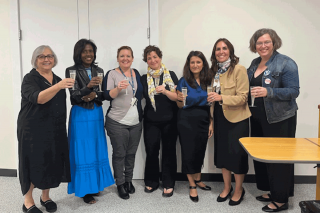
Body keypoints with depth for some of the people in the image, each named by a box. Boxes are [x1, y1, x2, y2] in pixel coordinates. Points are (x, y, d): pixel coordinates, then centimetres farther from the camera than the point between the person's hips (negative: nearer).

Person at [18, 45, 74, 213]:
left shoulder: (58, 79, 10)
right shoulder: (30, 78, -8)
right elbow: (37, 98, -27)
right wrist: (58, 86, -40)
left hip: (55, 130, 5)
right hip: (33, 129, -5)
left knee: (52, 163, 8)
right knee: (33, 163, 0)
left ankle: (45, 197, 26)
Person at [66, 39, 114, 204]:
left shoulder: (99, 71, 8)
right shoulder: (72, 71, -5)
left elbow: (103, 94, 6)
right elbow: (74, 96, -12)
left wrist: (94, 95, -15)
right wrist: (88, 86, -29)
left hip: (97, 114, 5)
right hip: (80, 115, -5)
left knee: (97, 150, 11)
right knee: (83, 152, 0)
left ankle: (94, 185, 26)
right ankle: (84, 190, 12)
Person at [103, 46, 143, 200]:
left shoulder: (136, 73, 10)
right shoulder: (111, 74, -4)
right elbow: (107, 95, -14)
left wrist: (141, 114, 15)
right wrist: (118, 88, -30)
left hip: (136, 122, 5)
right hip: (117, 122, -4)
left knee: (131, 153, 13)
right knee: (119, 154, 4)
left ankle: (129, 180, 30)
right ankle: (120, 184, 19)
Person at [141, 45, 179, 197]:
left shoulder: (171, 75, -1)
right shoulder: (144, 78, 5)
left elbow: (177, 97, -5)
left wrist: (165, 91, -21)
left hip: (169, 120, -1)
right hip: (151, 121, 2)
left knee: (169, 151, 4)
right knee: (151, 152, 5)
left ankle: (168, 184, 16)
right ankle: (151, 182, 23)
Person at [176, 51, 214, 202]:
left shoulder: (208, 81, 3)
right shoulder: (183, 81, -6)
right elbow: (180, 106, -1)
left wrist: (211, 123, 5)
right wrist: (180, 99, -23)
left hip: (203, 121, 4)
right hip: (187, 121, -3)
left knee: (200, 150, 12)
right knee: (189, 151, 2)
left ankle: (198, 180, 32)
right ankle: (192, 186, 16)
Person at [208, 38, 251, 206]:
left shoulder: (239, 69, -13)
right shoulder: (214, 71, 7)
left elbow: (242, 97, -18)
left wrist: (221, 97, -31)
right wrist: (211, 121, 12)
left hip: (236, 119, -6)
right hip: (219, 118, 6)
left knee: (237, 153, 5)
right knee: (222, 152, 13)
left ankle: (239, 190, 25)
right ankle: (227, 187, 31)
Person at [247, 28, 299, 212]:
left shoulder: (286, 63, -12)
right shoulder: (255, 63, 11)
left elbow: (293, 91, -18)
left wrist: (268, 92, -30)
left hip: (279, 119, -7)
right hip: (258, 118, 8)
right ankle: (270, 191, 29)